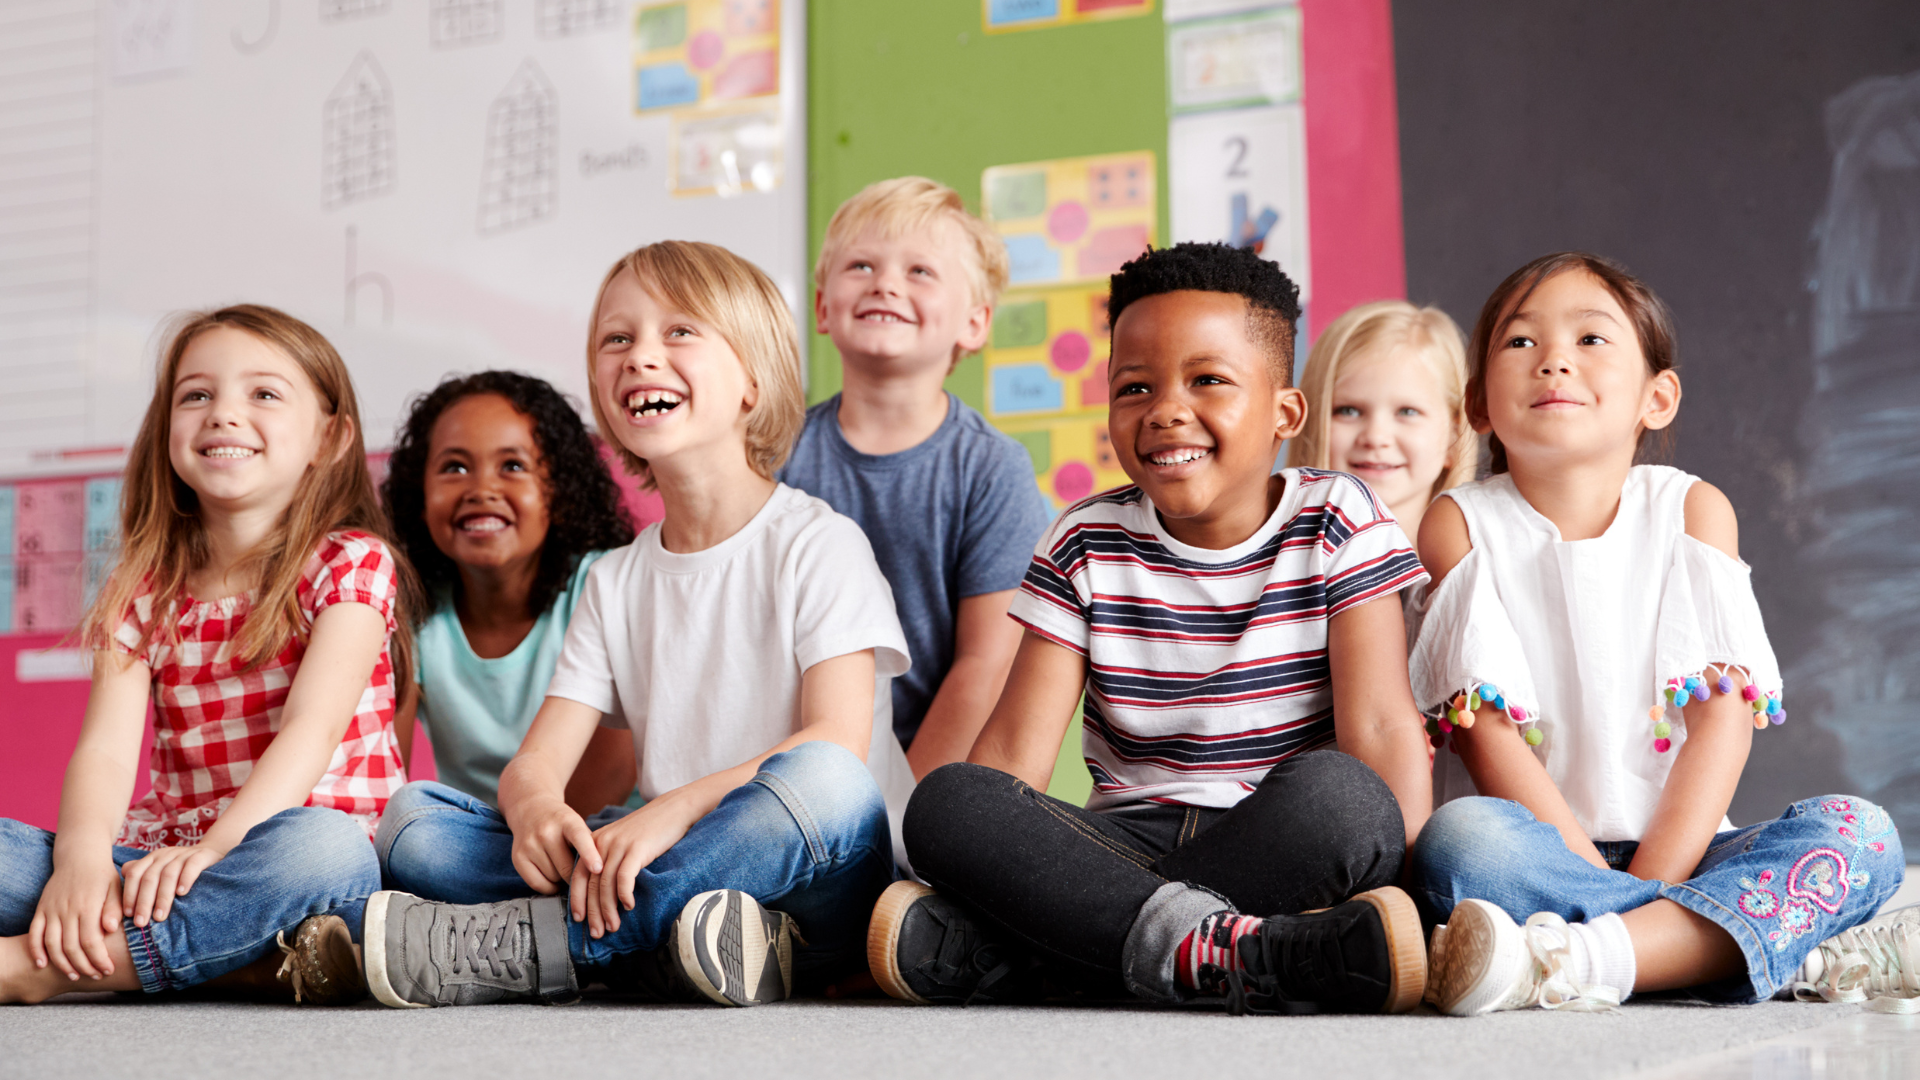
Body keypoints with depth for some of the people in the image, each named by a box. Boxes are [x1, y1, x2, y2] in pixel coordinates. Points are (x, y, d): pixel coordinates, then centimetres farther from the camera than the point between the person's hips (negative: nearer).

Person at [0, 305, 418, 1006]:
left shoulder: (352, 564, -1)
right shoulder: (142, 590, 10)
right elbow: (106, 746, -4)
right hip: (159, 857, 3)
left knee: (319, 848, -39)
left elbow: (312, 727, -15)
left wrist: (215, 848, -31)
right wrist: (82, 857, -26)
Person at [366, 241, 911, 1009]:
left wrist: (673, 811, -28)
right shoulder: (614, 582, 15)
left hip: (809, 883, -4)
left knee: (824, 781, -38)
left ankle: (516, 946, -31)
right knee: (417, 840, -12)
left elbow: (838, 745, -14)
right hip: (675, 873, 5)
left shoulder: (819, 545, -1)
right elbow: (540, 757, 6)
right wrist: (534, 809, -20)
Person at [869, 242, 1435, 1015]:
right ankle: (1229, 950, -38)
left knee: (1338, 793, -36)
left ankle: (994, 950, -34)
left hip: (1284, 850, -1)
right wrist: (965, 872, -17)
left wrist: (1403, 875, -23)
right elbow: (1014, 749, 0)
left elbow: (1379, 726, -8)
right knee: (944, 801, -24)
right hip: (1128, 847, 2)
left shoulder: (1339, 525, 2)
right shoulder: (1085, 546, 7)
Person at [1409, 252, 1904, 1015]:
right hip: (1543, 852, -2)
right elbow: (1486, 731, -8)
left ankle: (1584, 958, -38)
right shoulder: (1460, 525, 1)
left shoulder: (1691, 510, 6)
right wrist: (1593, 872, -19)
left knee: (1860, 833, -23)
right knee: (1459, 840, -34)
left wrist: (1652, 879, -16)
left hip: (1677, 851, 3)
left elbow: (1725, 712, -3)